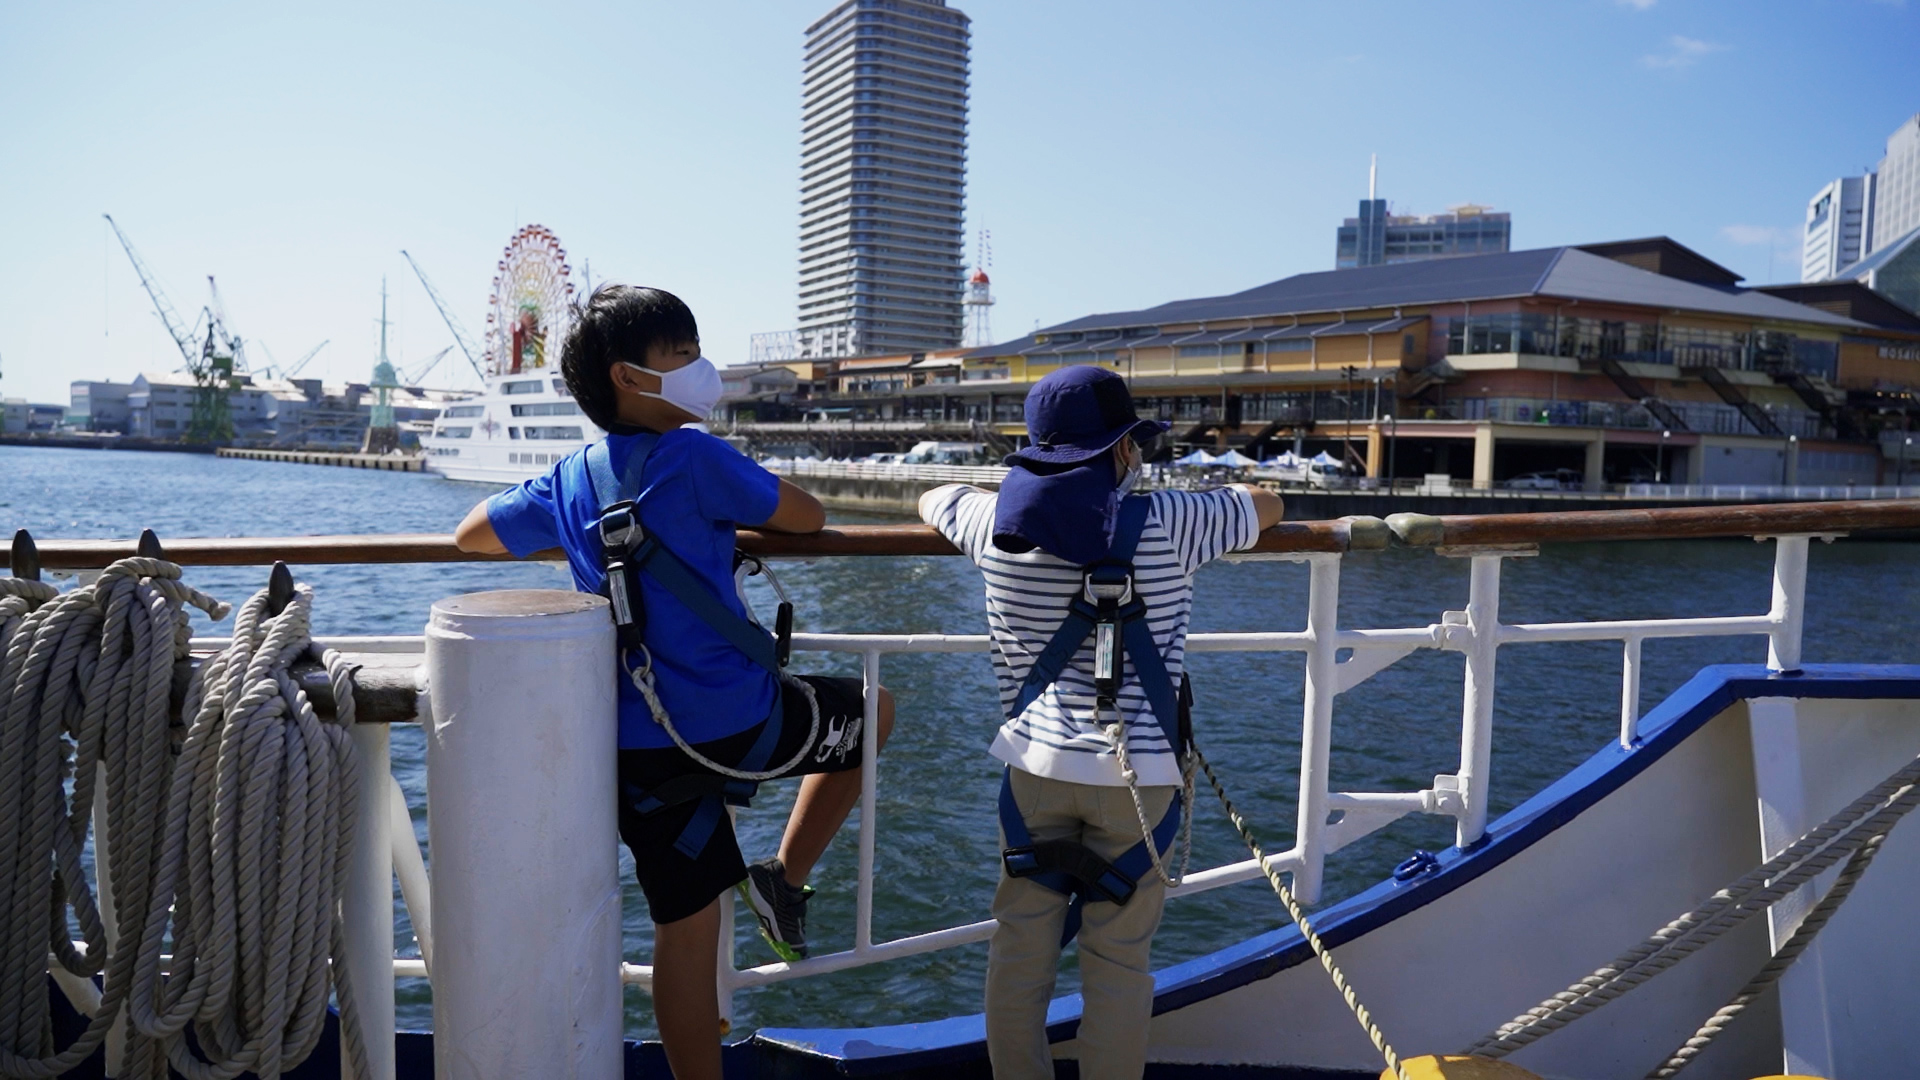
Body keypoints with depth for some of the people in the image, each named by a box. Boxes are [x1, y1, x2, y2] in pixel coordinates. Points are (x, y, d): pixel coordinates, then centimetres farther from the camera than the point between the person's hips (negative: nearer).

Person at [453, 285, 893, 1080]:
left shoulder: (569, 481, 9)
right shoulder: (691, 456, -11)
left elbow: (472, 536, 24)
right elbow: (808, 518, -1)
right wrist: (743, 514, 21)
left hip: (633, 747, 6)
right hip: (729, 722, -6)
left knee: (686, 925, 16)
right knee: (873, 712, 19)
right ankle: (785, 880, 20)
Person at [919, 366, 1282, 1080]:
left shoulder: (996, 522, -1)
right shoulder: (1166, 525, -8)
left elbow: (931, 500, 22)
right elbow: (1266, 505, 10)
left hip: (1036, 762, 3)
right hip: (1136, 773, -2)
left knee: (1021, 948, 13)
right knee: (1118, 960, 7)